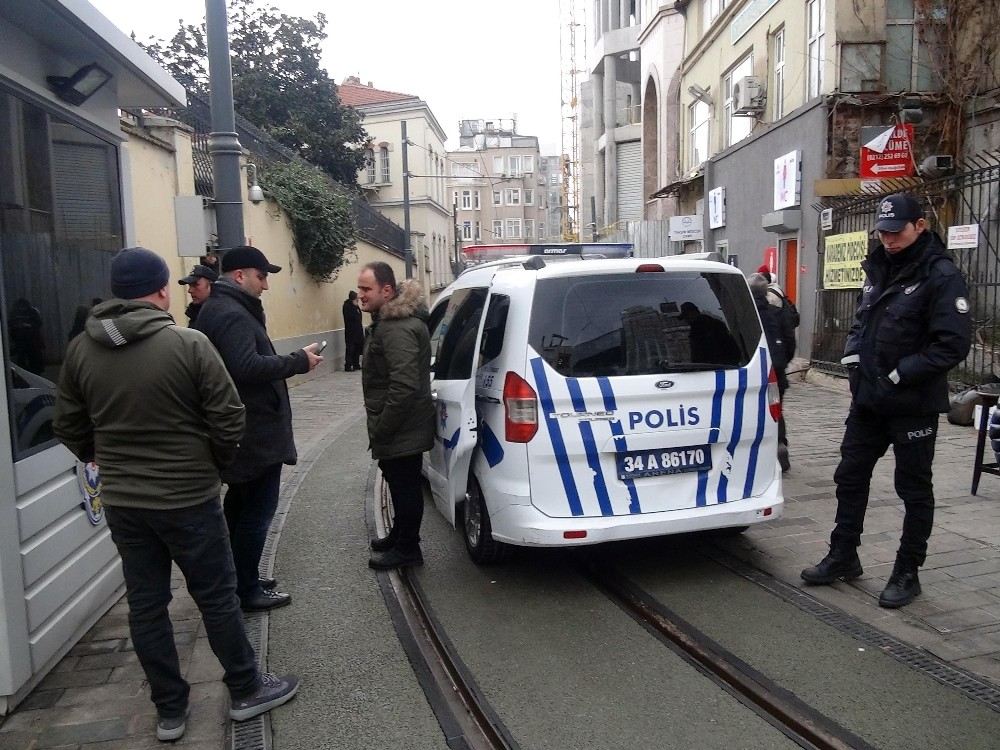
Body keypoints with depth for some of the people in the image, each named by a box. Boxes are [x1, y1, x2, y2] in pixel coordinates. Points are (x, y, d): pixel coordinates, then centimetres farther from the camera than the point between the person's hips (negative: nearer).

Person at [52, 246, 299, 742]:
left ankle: (169, 710, 27)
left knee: (145, 604, 15)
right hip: (188, 498, -4)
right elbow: (228, 417, -14)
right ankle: (246, 691, 26)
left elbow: (67, 426, 7)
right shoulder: (189, 344, -16)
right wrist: (218, 461, 5)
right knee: (216, 597, 10)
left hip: (121, 502, 5)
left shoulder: (80, 350, -1)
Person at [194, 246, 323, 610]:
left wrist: (292, 361, 10)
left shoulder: (219, 308, 16)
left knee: (241, 507, 19)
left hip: (242, 430, 11)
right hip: (255, 432, -11)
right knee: (257, 511, -2)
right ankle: (246, 591, 8)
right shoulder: (232, 314, -19)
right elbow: (247, 367, -32)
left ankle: (242, 579, 32)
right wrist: (299, 361, -22)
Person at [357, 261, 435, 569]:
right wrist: (380, 425, 22)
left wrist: (380, 429, -22)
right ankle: (400, 535, 38)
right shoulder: (390, 320, 12)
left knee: (405, 485, 3)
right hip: (403, 428, 11)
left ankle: (406, 548, 17)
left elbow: (404, 386, -30)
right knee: (401, 483, 22)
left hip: (401, 429, -11)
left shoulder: (398, 329, -24)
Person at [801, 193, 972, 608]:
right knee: (850, 477, 13)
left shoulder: (941, 276, -12)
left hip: (914, 404, -7)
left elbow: (953, 344, -18)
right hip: (868, 399, 7)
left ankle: (907, 574, 20)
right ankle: (843, 557, 27)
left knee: (914, 489, 7)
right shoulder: (878, 269, 10)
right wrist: (853, 357, 4)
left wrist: (900, 375, -19)